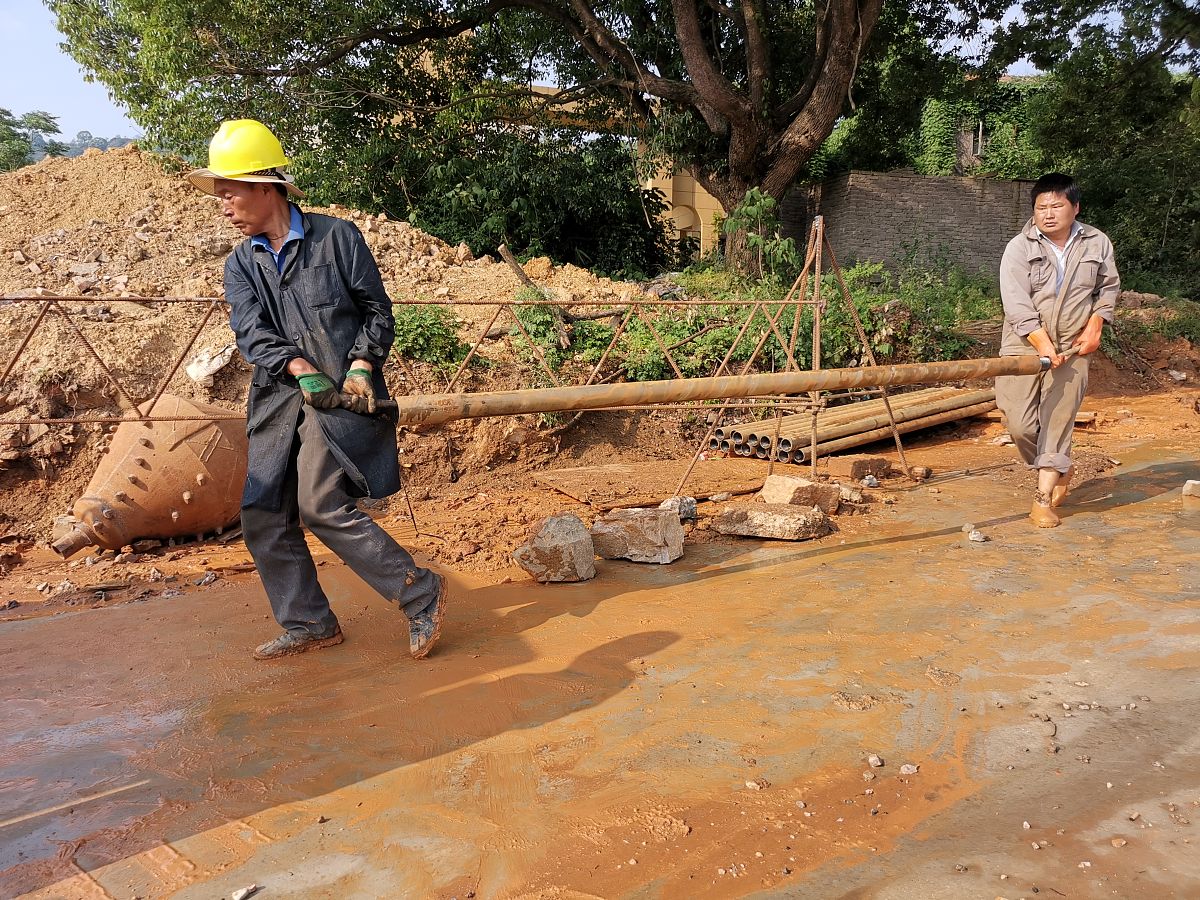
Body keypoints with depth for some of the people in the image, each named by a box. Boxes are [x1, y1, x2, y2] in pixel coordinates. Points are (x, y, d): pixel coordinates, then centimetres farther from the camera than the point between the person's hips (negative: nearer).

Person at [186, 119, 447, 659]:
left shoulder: (336, 237, 0)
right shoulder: (241, 264, 12)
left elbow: (379, 311, 2)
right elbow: (251, 331, -5)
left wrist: (361, 366, -14)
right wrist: (301, 370, -22)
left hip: (342, 393, -6)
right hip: (280, 399, 7)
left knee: (322, 505, -19)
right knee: (262, 517, 4)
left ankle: (422, 594, -8)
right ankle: (308, 624, 18)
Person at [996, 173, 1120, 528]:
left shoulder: (1097, 243, 3)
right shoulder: (1019, 248, -8)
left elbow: (1109, 287, 17)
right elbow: (1017, 305, -15)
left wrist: (1094, 326, 1)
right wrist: (1044, 348, -21)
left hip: (1072, 349, 1)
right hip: (1025, 346, -1)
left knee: (1058, 422, -1)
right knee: (1021, 424, -3)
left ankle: (1044, 497, 8)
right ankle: (1059, 469, 26)